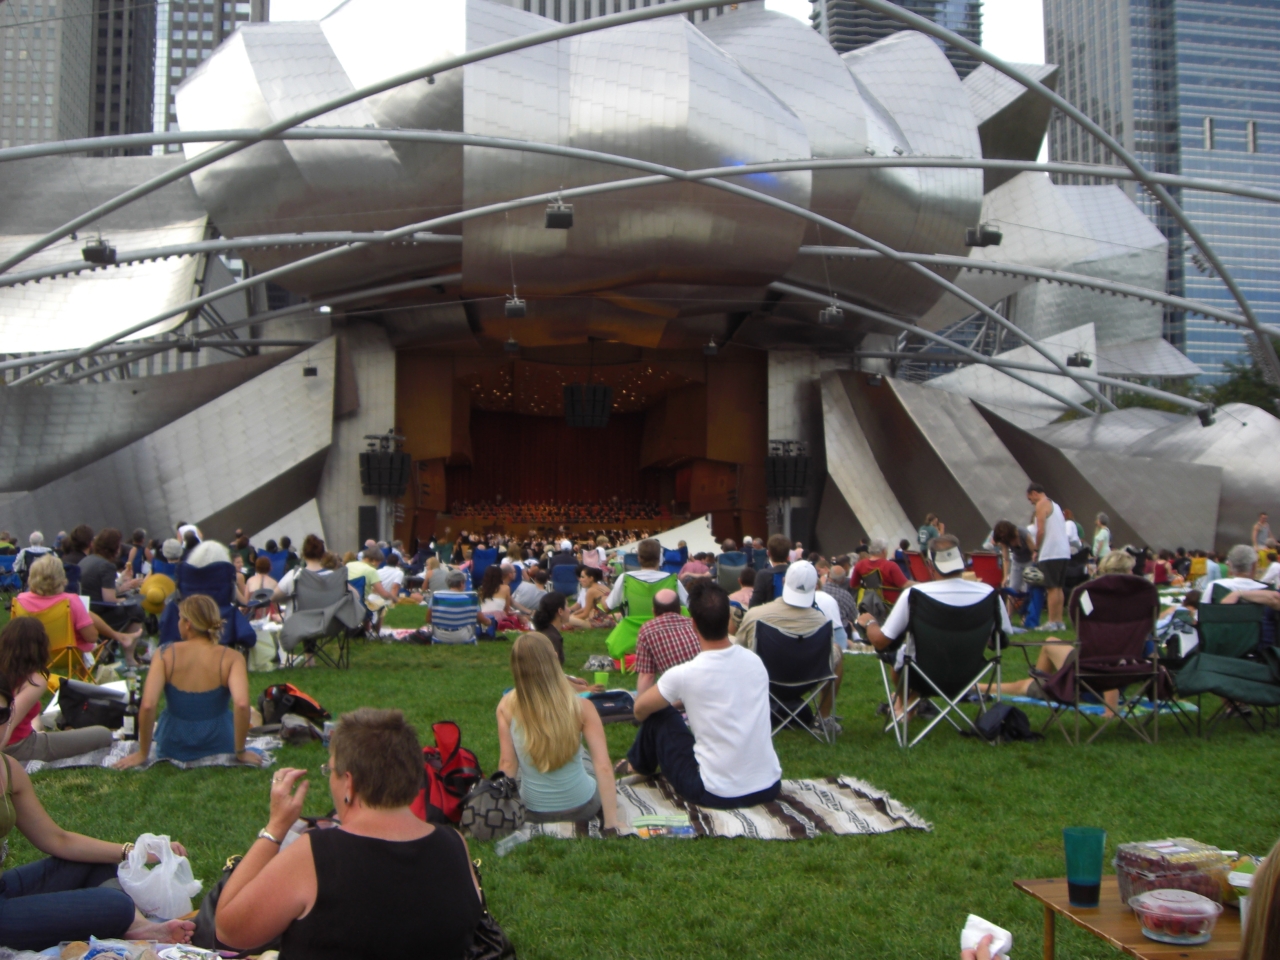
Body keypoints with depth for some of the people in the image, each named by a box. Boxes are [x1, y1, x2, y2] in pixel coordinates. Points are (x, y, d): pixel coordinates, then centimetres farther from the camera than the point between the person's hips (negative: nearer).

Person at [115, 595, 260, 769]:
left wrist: (142, 753, -9)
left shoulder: (165, 654, -14)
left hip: (172, 748, 1)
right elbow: (242, 705, -30)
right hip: (219, 745, -1)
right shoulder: (231, 658, -17)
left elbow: (147, 706, -22)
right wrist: (240, 752, -17)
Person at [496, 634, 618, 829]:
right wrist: (611, 825, -14)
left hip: (532, 814, 2)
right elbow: (603, 767, -20)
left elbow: (507, 764, -9)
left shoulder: (507, 707, -16)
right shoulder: (581, 707, -19)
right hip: (582, 808, -1)